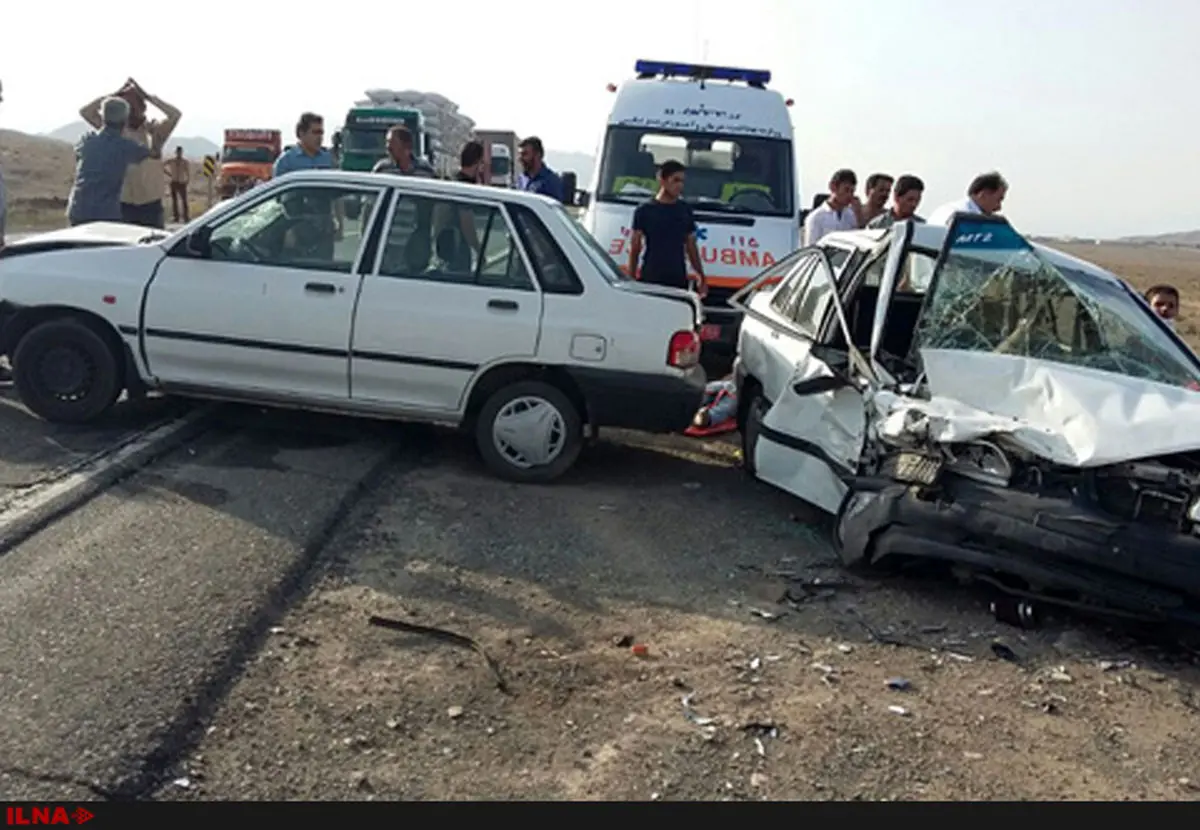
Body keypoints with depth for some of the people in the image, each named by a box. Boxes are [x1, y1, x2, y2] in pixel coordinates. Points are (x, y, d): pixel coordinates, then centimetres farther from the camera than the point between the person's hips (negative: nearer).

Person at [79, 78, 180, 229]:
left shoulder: (154, 131, -2)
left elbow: (175, 115, -18)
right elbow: (85, 112, -1)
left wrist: (147, 96, -13)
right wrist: (114, 95, -5)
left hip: (151, 205, -1)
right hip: (123, 204, 2)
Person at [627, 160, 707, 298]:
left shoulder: (685, 210, 11)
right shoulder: (644, 210, 1)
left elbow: (691, 248, 15)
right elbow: (635, 249, 1)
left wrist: (701, 276, 9)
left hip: (678, 280, 3)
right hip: (650, 279, -3)